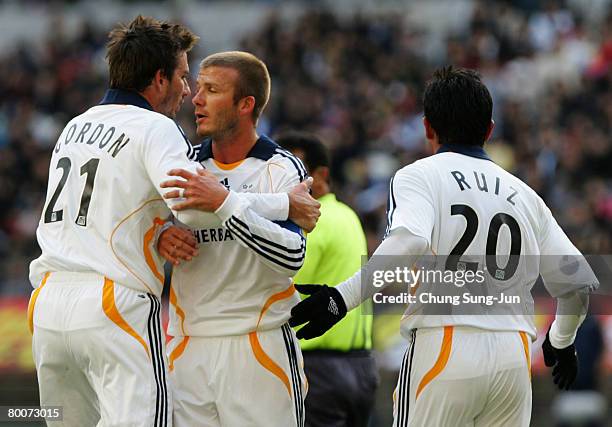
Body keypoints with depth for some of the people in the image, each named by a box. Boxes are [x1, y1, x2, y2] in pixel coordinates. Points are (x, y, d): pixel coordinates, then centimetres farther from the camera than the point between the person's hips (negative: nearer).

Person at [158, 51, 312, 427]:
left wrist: (225, 205, -29)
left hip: (259, 349, -4)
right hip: (189, 350, 4)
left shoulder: (282, 169, -5)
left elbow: (292, 257, -19)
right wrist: (161, 240, -7)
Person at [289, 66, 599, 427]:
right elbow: (580, 282, 15)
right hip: (514, 355, 4)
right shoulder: (524, 194, 16)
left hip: (444, 348, -4)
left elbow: (409, 243, -19)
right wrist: (562, 341, 34)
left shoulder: (418, 176, 3)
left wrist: (344, 298, -18)